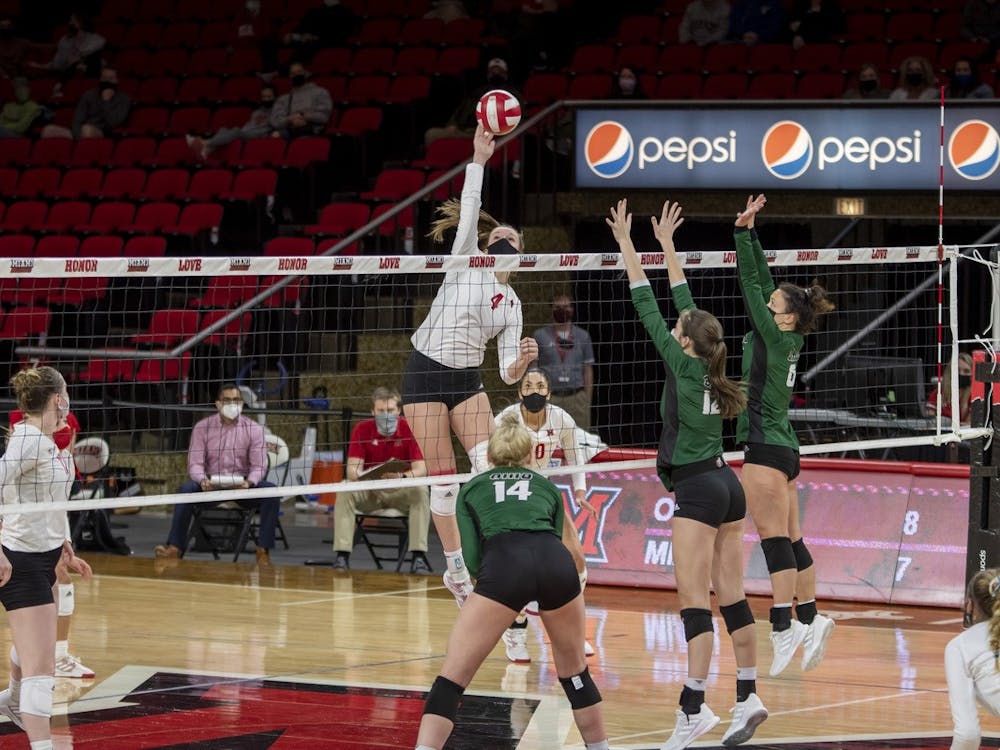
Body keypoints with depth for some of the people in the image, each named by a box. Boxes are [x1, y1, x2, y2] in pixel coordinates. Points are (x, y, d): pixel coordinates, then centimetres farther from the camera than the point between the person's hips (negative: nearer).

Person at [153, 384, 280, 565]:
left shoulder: (253, 429, 0)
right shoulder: (202, 428, 0)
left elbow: (259, 466, -6)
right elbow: (195, 463, -6)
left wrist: (249, 482, -29)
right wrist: (203, 480, -30)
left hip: (242, 486, 0)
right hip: (211, 486, 0)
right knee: (186, 488, -31)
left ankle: (263, 551, -26)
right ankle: (175, 548, -30)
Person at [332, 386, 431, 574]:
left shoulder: (409, 429, -10)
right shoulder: (362, 429, -8)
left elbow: (421, 469, -17)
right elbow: (352, 469, -14)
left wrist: (402, 477, -40)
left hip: (401, 491, -1)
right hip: (369, 491, 1)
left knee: (420, 491, -32)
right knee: (345, 491, -28)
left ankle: (419, 556, -33)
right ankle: (342, 556, -29)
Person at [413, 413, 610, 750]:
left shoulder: (471, 488, 29)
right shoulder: (547, 487, 35)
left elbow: (472, 559, 16)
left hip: (502, 566, -2)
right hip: (557, 562, 2)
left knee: (451, 679, 1)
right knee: (575, 671, 26)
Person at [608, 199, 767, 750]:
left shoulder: (684, 366, -12)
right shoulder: (709, 365, 5)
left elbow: (649, 311, -9)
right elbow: (686, 305, 16)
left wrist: (628, 248, -5)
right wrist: (666, 245, 25)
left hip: (697, 491, -8)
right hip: (727, 486, 8)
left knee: (694, 600, -11)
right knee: (730, 597, 10)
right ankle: (748, 698, 12)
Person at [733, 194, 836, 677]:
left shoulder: (776, 337, -12)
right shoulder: (787, 340, 9)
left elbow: (751, 284, -12)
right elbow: (761, 282, 13)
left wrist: (742, 231, -10)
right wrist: (749, 232, 13)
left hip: (765, 450, -9)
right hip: (784, 450, 9)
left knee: (775, 541, -12)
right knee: (790, 541, 12)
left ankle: (783, 629, -16)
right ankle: (810, 619, 15)